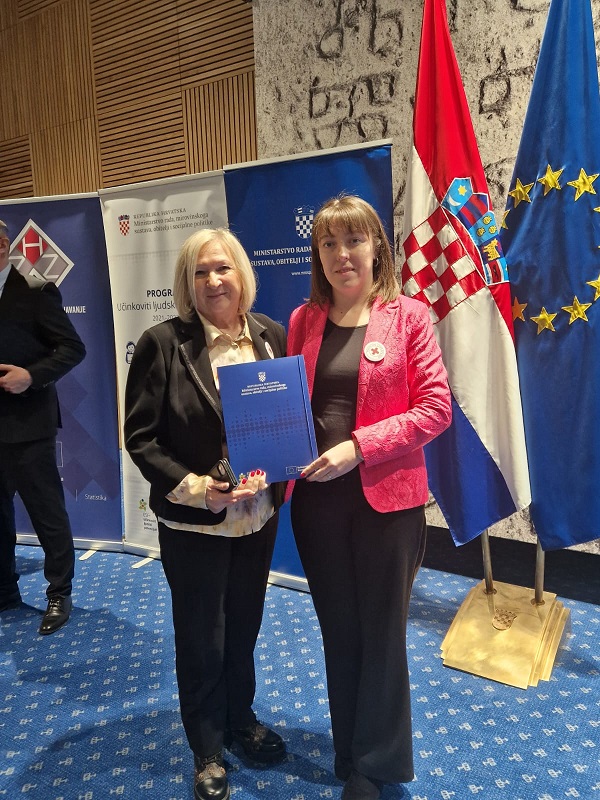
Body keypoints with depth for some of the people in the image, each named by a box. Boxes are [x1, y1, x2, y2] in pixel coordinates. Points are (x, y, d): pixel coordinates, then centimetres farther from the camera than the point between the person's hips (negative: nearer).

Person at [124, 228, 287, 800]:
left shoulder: (272, 336, -1)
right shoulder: (163, 343, -13)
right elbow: (140, 436, -11)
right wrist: (193, 488, -20)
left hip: (259, 514, 4)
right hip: (193, 522, -3)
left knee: (244, 628, 21)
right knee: (201, 640, 14)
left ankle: (241, 720, 49)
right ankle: (207, 751, 40)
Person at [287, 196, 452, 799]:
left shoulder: (408, 317, -6)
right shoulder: (303, 321, 6)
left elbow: (434, 409, -10)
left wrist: (358, 447, -19)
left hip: (385, 497, -3)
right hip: (316, 497, 4)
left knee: (379, 633, 12)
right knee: (338, 630, 18)